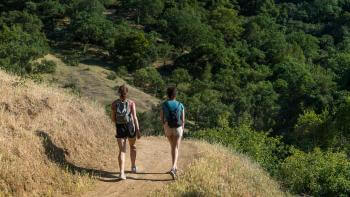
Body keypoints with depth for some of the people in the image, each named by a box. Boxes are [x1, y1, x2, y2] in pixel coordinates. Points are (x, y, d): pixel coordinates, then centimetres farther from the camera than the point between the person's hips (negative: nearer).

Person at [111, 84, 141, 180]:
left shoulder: (114, 103, -1)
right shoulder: (131, 103, -6)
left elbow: (113, 118, 4)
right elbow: (134, 117, -14)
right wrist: (138, 130, -15)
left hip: (120, 129, 1)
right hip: (130, 127, -1)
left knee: (122, 151, 1)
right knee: (132, 146, 25)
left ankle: (122, 172, -16)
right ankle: (133, 167, 36)